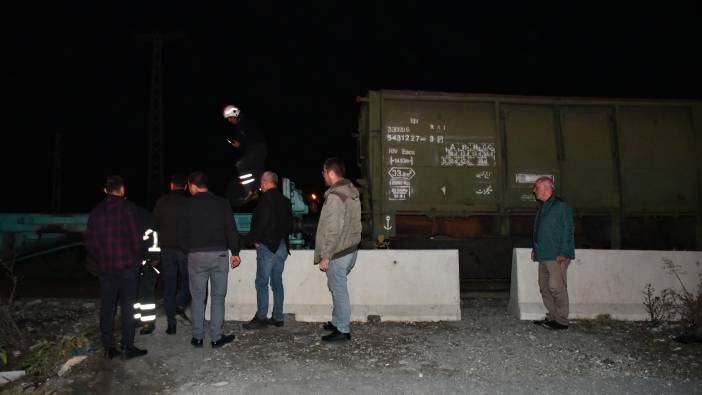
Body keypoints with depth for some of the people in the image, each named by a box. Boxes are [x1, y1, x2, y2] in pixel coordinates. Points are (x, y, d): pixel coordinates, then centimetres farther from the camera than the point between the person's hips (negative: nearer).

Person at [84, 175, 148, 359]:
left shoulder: (96, 211, 8)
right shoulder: (126, 207, -6)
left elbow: (90, 242, 8)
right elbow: (136, 237, -10)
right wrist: (137, 258, 4)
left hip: (105, 267, 4)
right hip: (126, 266, -4)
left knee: (107, 308, 9)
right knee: (127, 307, 1)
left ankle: (108, 347, 13)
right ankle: (127, 347, 3)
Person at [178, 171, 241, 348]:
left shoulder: (188, 205, -2)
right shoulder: (222, 203, 0)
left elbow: (182, 234, 1)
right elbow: (231, 230, 0)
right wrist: (235, 252, 7)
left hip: (196, 256, 0)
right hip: (220, 254, 0)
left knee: (197, 297, 10)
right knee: (218, 297, 8)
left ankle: (197, 337, 15)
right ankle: (216, 337, 10)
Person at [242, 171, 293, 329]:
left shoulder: (266, 198, -11)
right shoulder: (285, 200, 13)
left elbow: (262, 222, -19)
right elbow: (289, 225, 15)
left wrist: (252, 239, -7)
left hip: (267, 245, -8)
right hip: (282, 246, 8)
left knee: (262, 282, -3)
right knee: (277, 282, 11)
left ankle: (261, 318, -1)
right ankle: (277, 317, 14)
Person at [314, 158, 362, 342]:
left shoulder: (335, 196, -21)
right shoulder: (352, 191, 9)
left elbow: (333, 229, -23)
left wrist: (325, 256, -18)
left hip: (338, 253, -9)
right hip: (351, 248, 9)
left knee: (339, 290, 1)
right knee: (337, 287, 21)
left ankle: (342, 330, 10)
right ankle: (337, 322, 31)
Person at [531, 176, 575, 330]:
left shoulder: (561, 206, -9)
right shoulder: (542, 207, 18)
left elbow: (567, 231, -13)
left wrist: (562, 253, -17)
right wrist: (535, 249, 19)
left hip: (556, 256, -9)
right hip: (543, 255, 9)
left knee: (556, 287, -8)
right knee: (544, 287, 11)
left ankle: (561, 320, 0)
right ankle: (552, 317, 19)